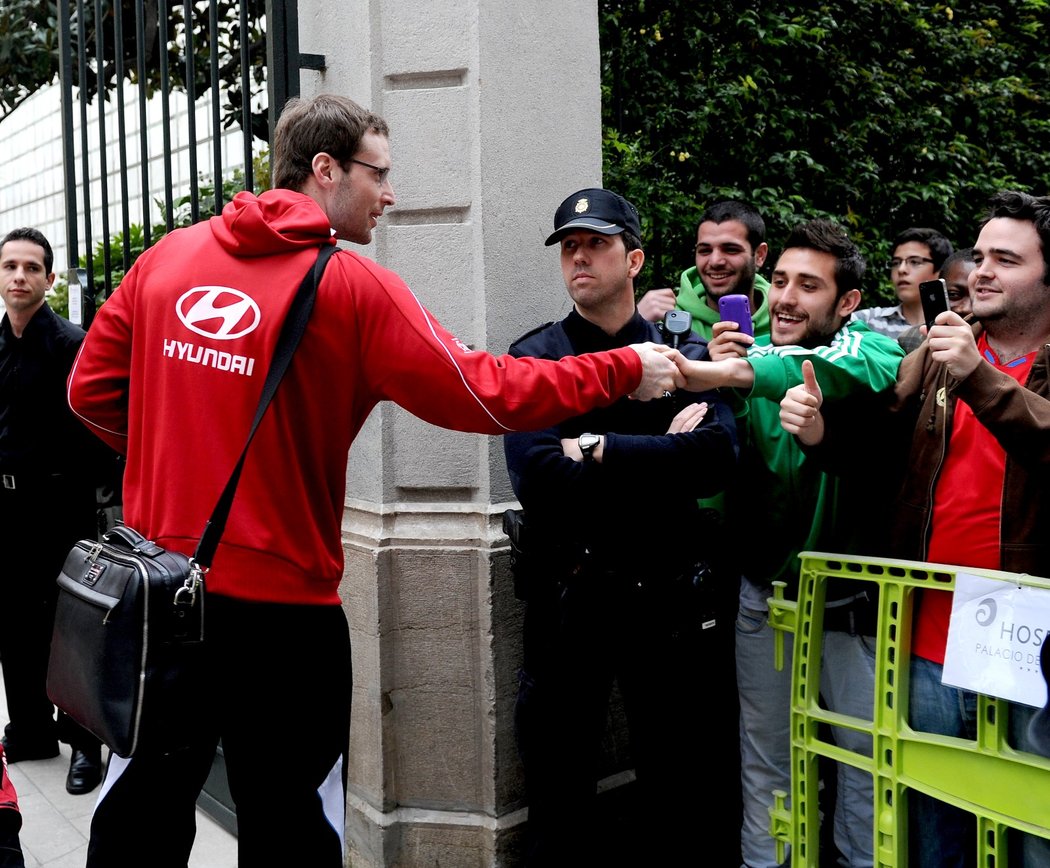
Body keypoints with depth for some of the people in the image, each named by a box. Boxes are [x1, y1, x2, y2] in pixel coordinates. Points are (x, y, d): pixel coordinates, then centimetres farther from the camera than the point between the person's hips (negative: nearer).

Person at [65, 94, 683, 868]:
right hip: (281, 602, -5)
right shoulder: (353, 288, -12)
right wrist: (623, 372, -3)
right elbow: (478, 392, -12)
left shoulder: (167, 258, 3)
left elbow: (92, 390, 8)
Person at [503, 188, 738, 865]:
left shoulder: (686, 353, 3)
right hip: (567, 598, 0)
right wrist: (659, 454, -14)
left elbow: (717, 458, -15)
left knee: (682, 793, 14)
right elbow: (537, 477, -16)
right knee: (560, 792, 14)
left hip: (668, 597, 1)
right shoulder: (536, 357, 1)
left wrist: (597, 449, -16)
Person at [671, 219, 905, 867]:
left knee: (869, 752, 11)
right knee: (764, 754, 15)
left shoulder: (868, 346, -12)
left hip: (851, 594, -3)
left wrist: (727, 372, -51)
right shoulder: (754, 351, -1)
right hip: (764, 589, 3)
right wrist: (717, 389, -17)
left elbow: (857, 372, -40)